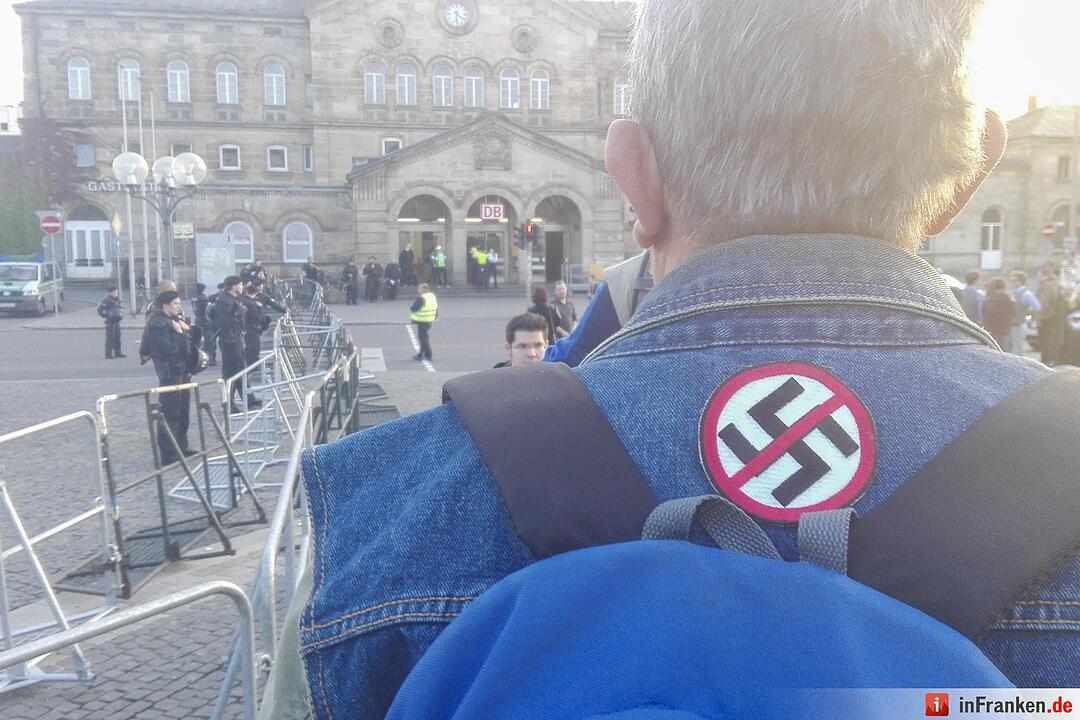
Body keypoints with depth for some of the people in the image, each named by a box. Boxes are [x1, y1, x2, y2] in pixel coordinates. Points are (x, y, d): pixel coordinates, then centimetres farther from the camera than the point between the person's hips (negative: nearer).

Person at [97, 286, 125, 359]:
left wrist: (121, 315, 12)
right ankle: (108, 354, -6)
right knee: (110, 338, -8)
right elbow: (99, 310, -15)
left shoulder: (117, 300, 11)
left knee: (117, 337, 13)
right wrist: (105, 317, -12)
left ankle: (117, 352, 22)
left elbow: (121, 308, 27)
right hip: (110, 322, -8)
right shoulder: (107, 300, -13)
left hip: (116, 321, 8)